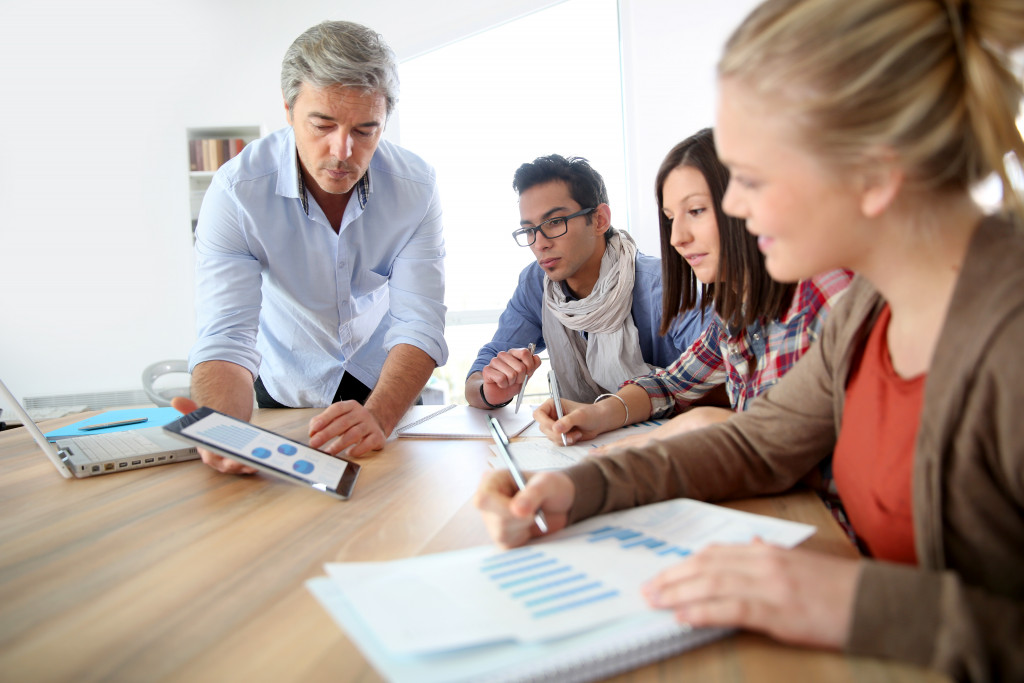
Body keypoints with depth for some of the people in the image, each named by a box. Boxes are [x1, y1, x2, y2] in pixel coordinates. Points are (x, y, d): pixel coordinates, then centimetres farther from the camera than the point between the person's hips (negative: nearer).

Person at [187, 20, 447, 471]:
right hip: (288, 389, 0)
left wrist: (378, 416, -42)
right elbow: (225, 337, -28)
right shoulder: (237, 191, -23)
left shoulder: (415, 186, -20)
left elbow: (418, 326, -23)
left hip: (385, 388, 1)